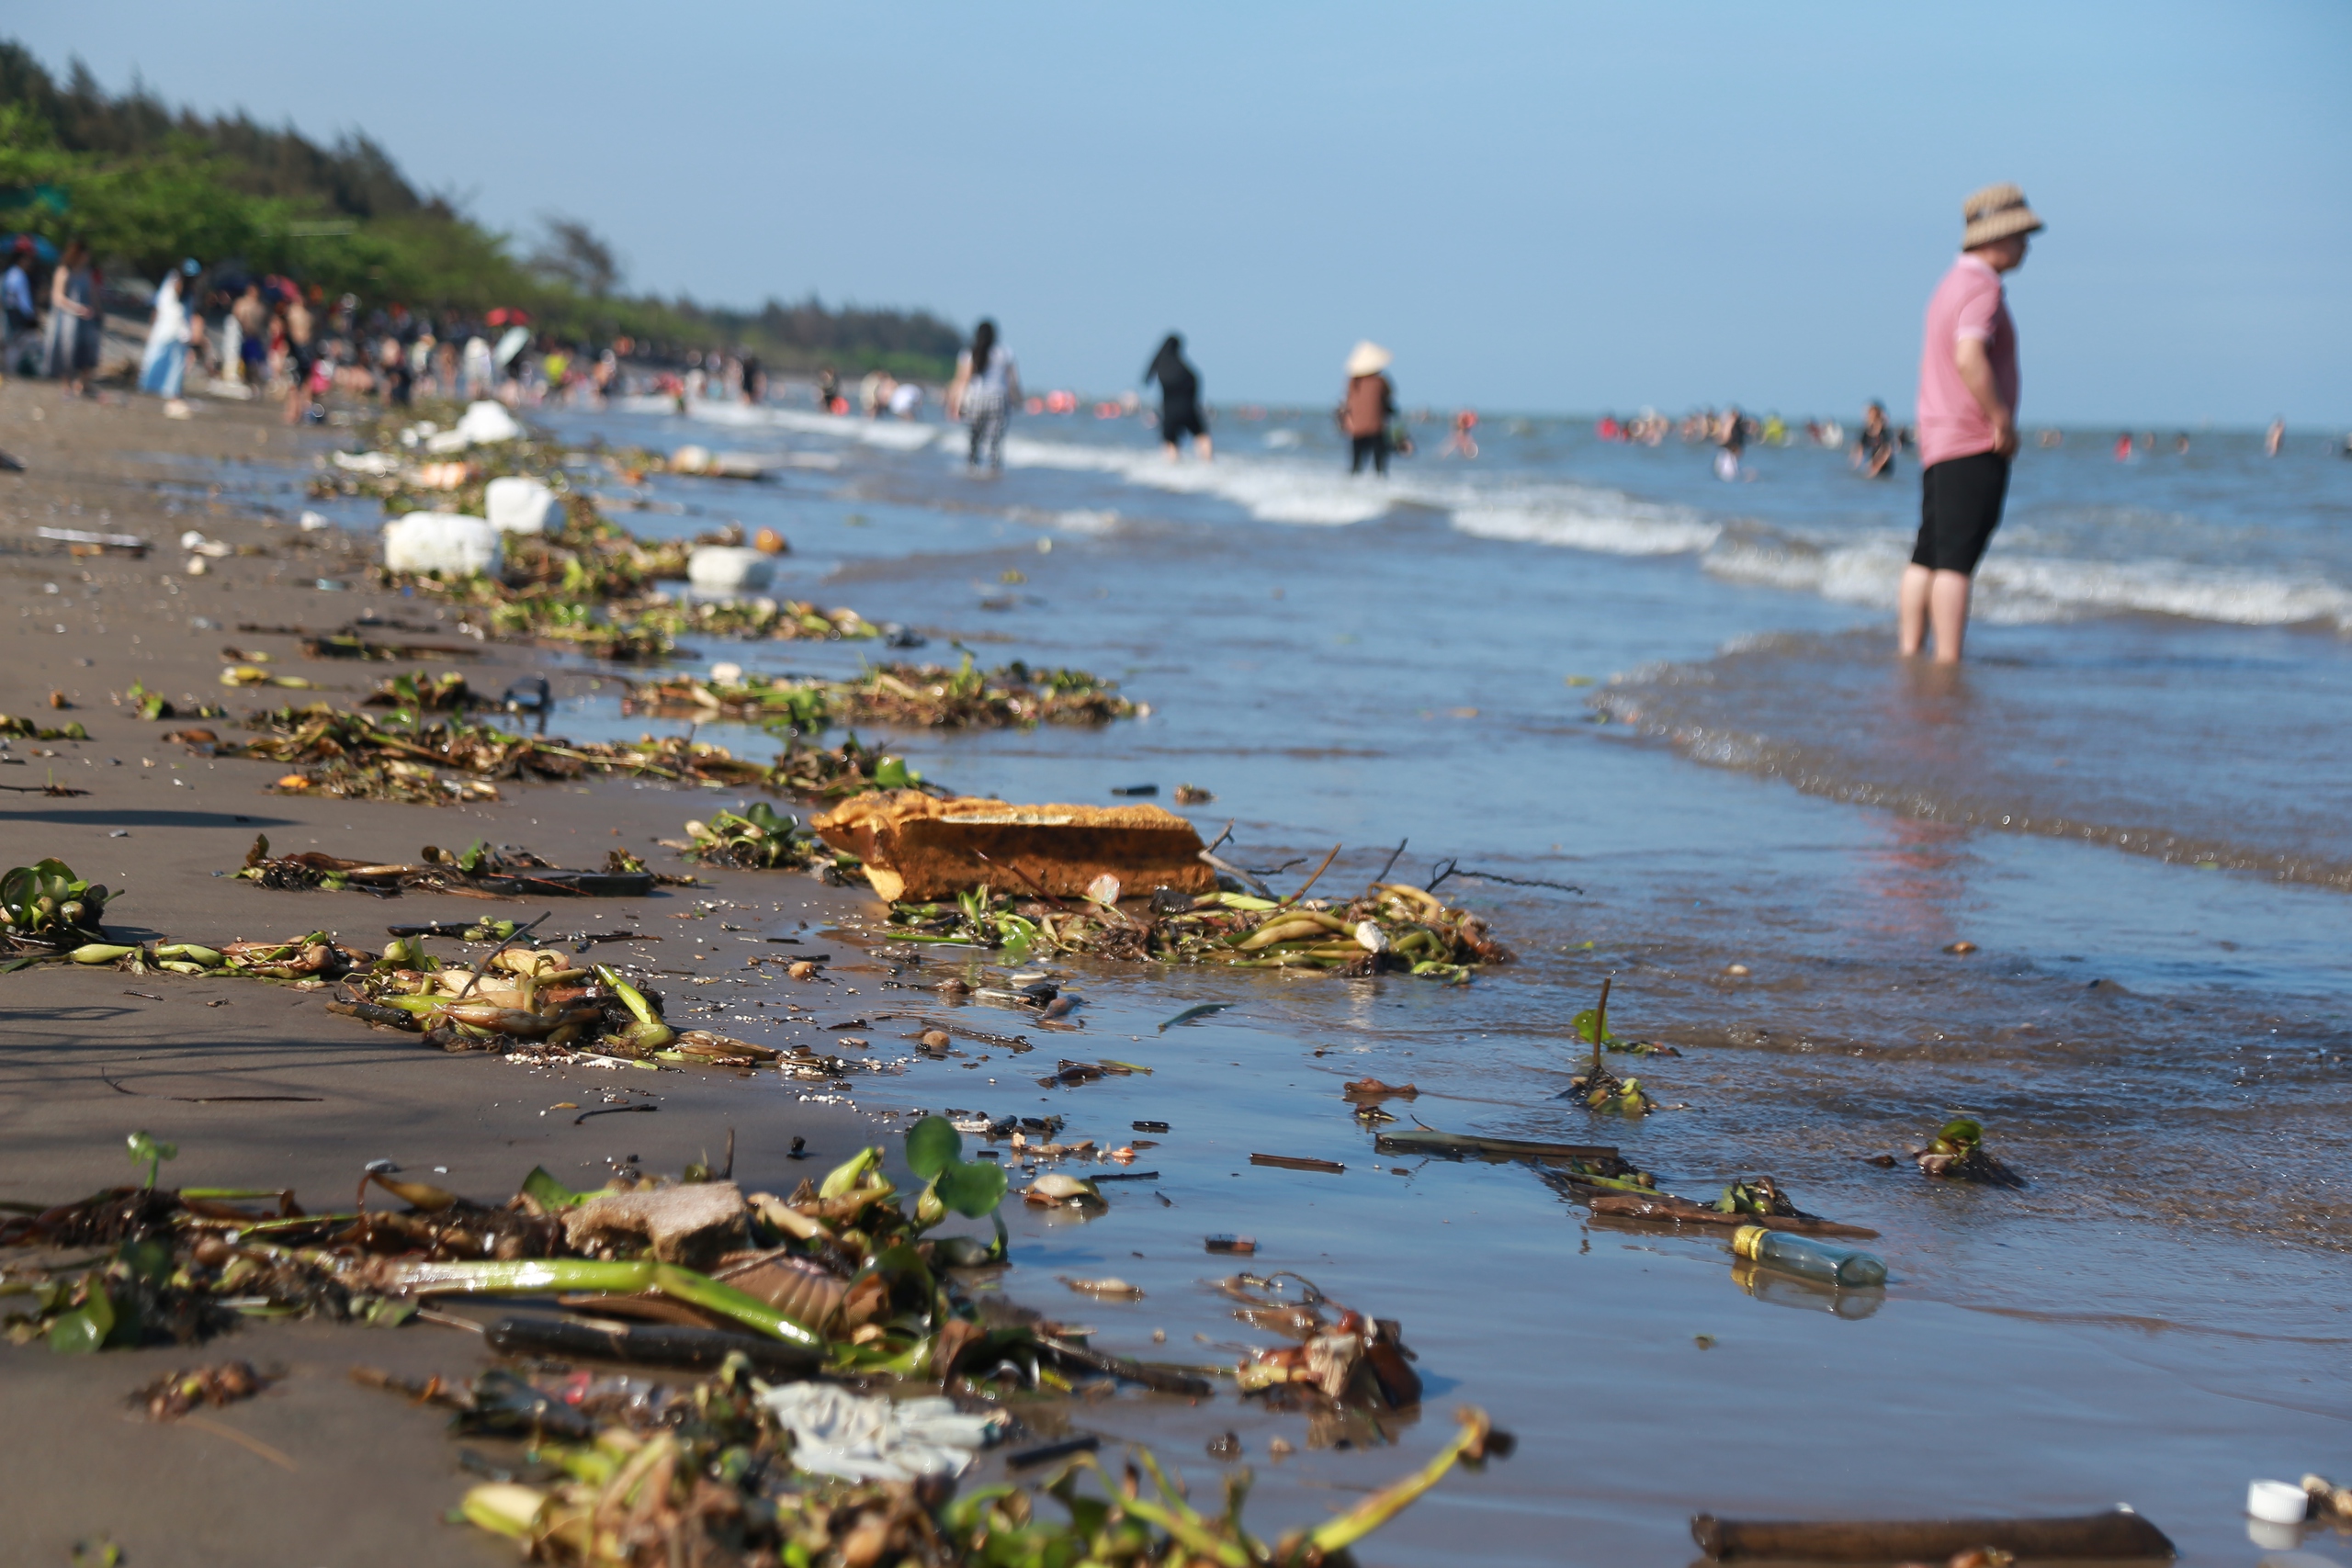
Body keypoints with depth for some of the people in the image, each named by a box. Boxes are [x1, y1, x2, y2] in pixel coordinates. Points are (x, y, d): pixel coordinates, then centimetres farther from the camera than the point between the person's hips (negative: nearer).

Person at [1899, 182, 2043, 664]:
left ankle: (1909, 650, 12)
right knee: (1957, 558, -11)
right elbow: (1969, 357, -27)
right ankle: (1948, 660, -12)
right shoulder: (1982, 287, -13)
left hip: (1938, 441, 10)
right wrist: (2003, 420, -19)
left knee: (1928, 554, 10)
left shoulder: (1951, 284, 18)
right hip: (1973, 443, -10)